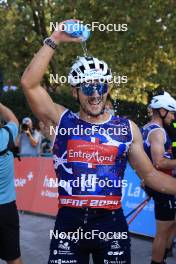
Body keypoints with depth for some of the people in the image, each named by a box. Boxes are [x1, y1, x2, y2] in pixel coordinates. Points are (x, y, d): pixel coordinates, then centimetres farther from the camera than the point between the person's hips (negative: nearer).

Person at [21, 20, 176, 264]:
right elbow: (29, 83, -10)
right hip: (69, 223, -1)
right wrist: (54, 40, -10)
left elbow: (149, 174, 10)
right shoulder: (62, 120, 2)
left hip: (111, 223, 1)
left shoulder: (127, 128, 6)